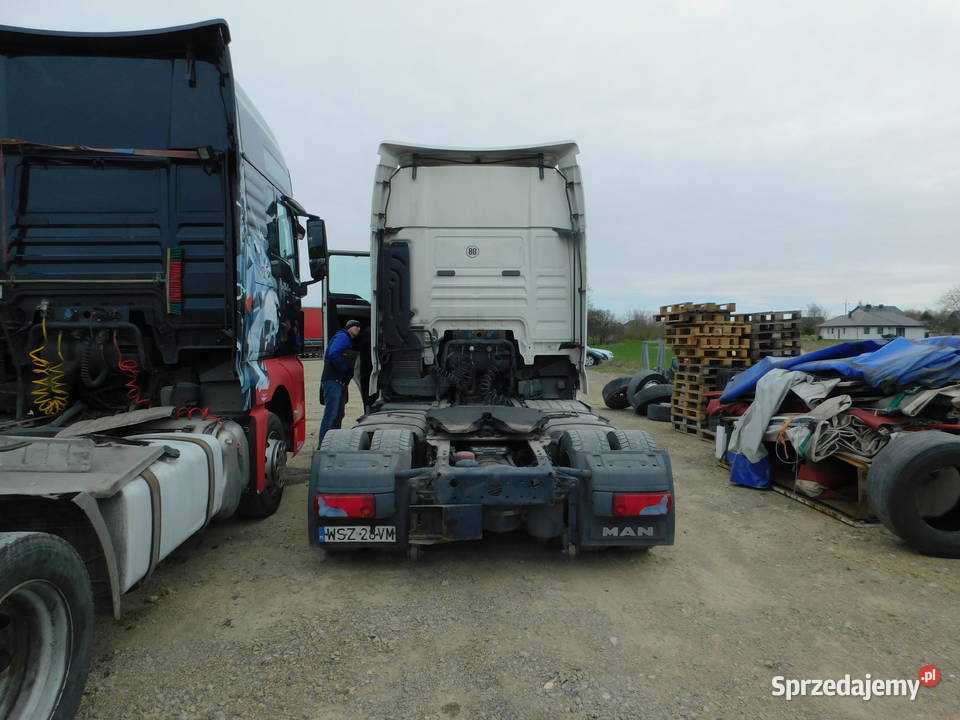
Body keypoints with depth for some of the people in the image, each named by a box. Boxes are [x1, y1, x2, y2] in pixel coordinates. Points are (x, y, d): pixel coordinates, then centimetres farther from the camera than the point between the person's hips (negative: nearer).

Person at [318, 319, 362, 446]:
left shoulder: (348, 340, 24)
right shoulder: (343, 336, -8)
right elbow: (333, 354, -24)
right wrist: (346, 368, -16)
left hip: (340, 382, 11)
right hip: (333, 381, -11)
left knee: (338, 414, 14)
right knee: (331, 414, -13)